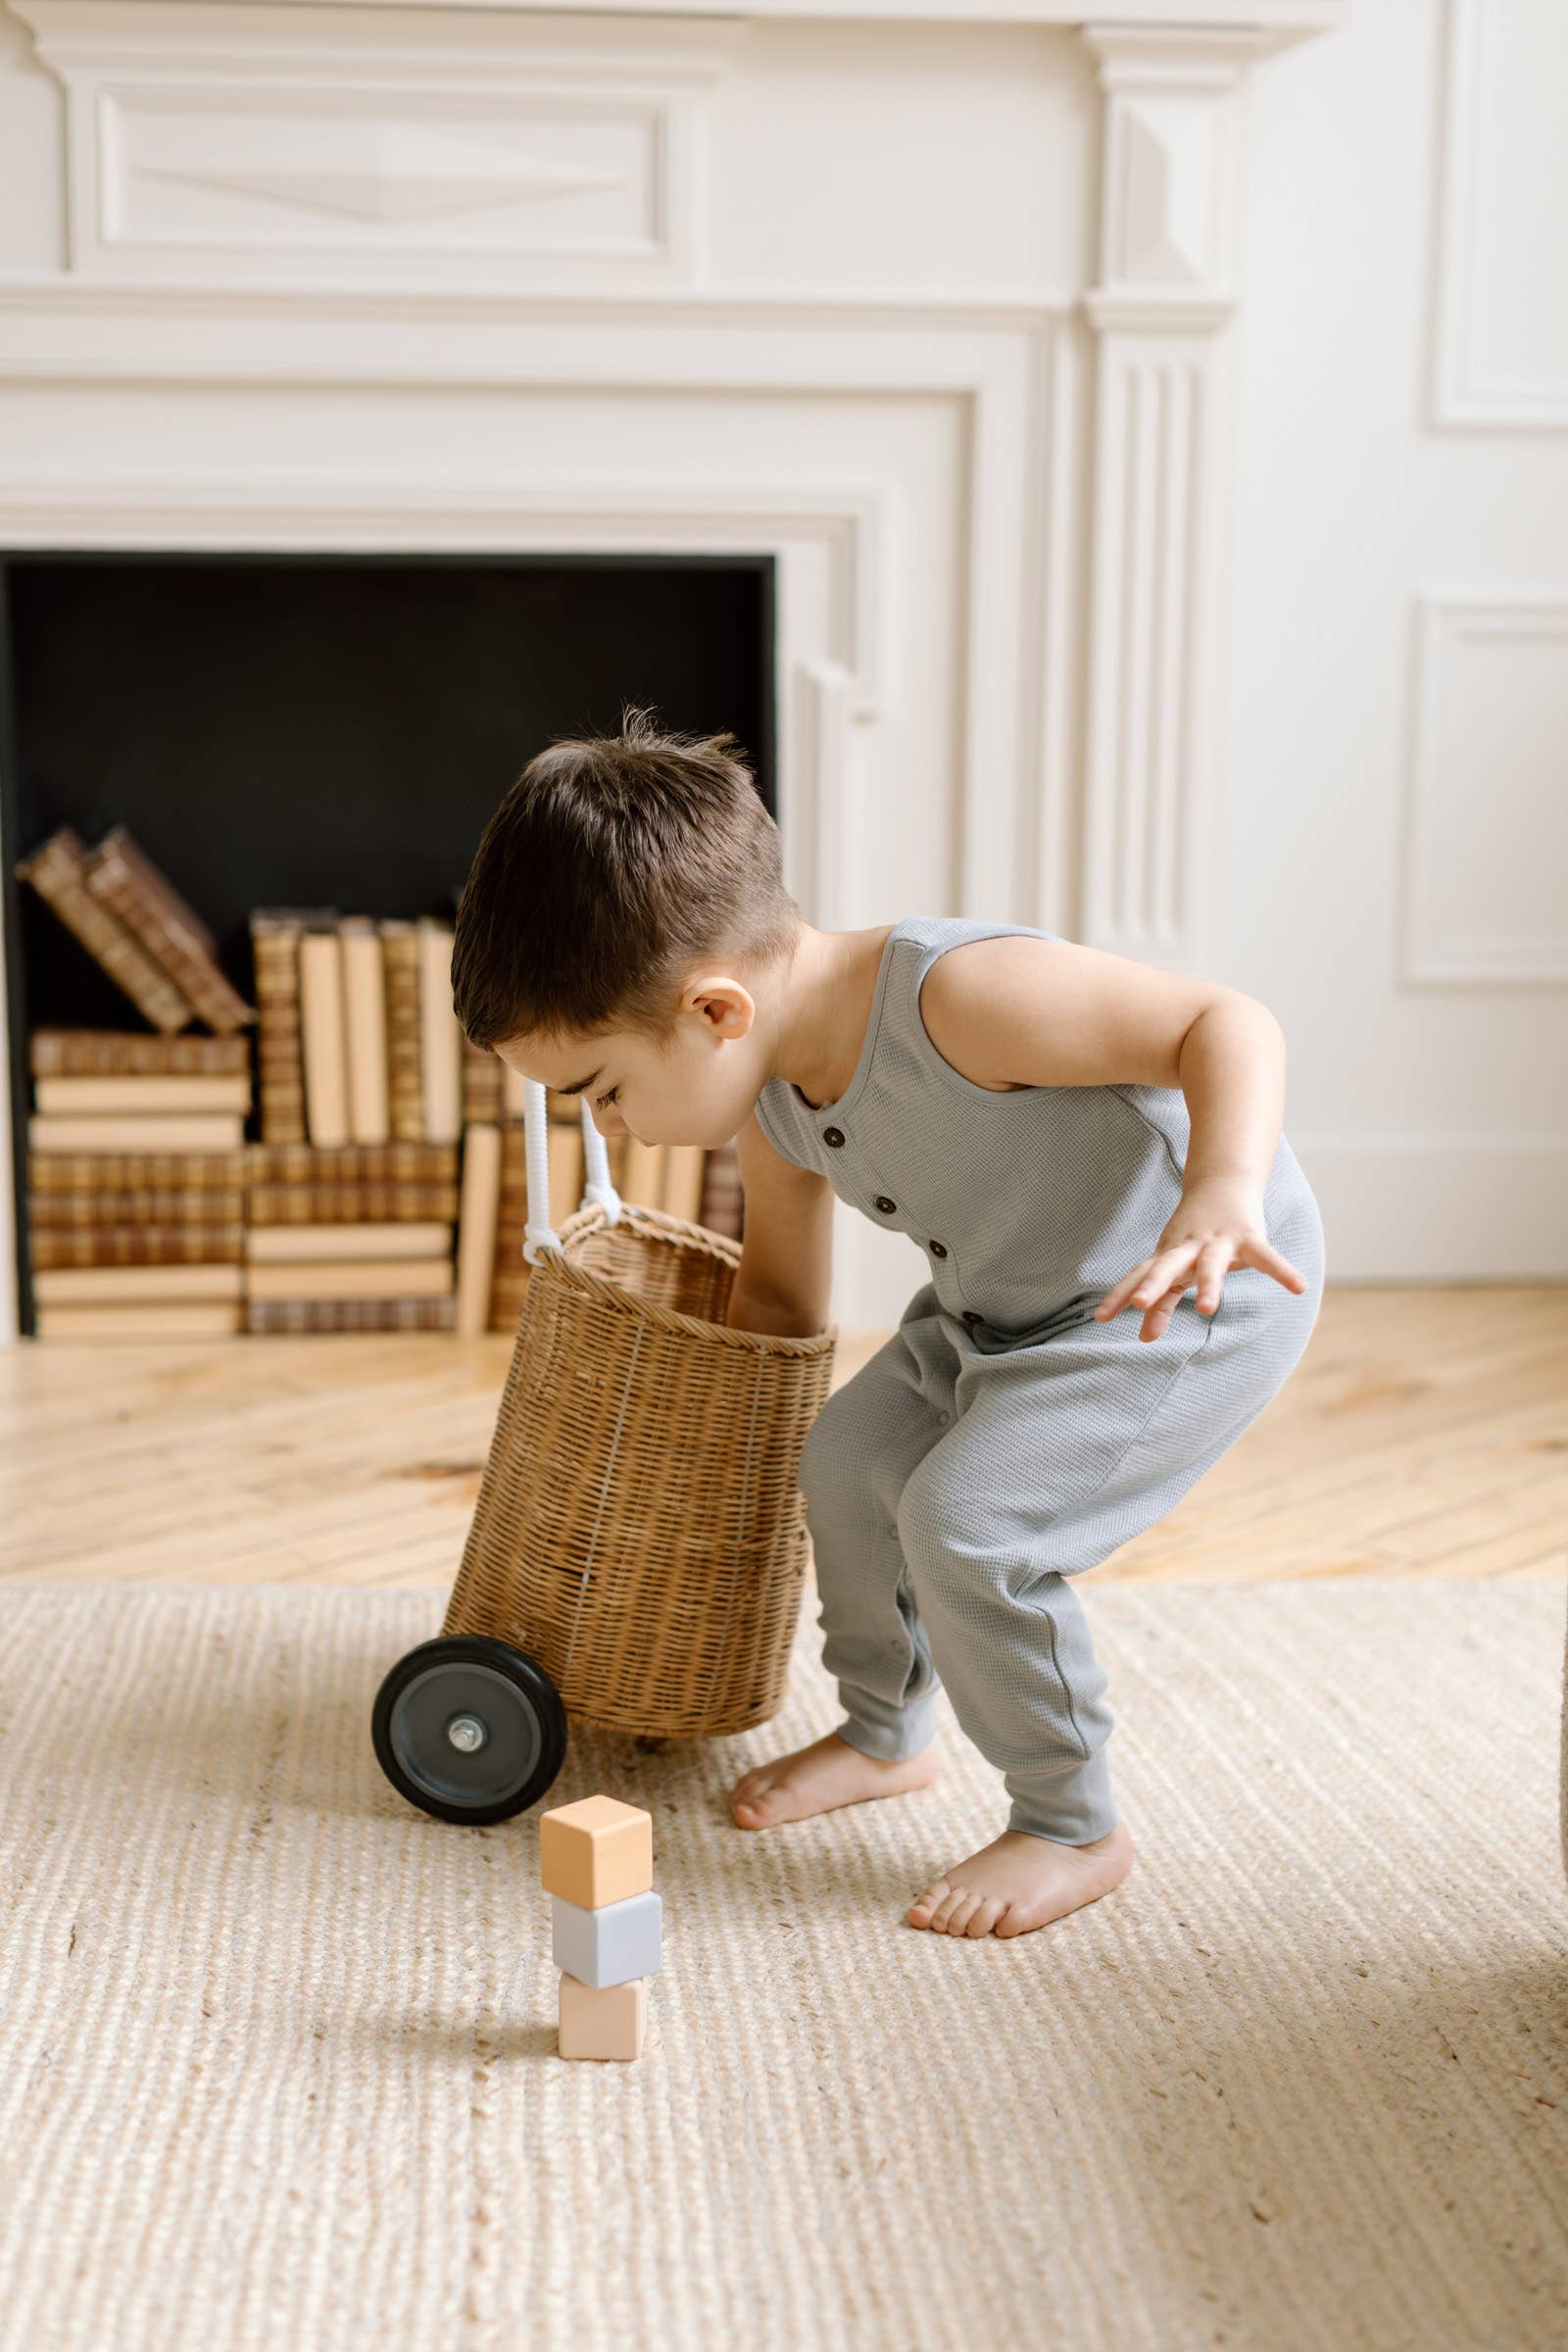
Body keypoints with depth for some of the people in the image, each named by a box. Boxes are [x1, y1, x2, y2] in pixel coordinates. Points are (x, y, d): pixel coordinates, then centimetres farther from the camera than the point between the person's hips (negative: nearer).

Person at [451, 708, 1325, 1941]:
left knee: (966, 1521, -18)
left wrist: (1221, 1198, -51)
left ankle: (1075, 1827, 4)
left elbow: (1228, 1021, -34)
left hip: (1209, 1295, -9)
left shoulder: (956, 994, -36)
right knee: (849, 1460, 10)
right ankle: (885, 1732, 34)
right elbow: (778, 1294, 11)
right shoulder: (773, 1097, -7)